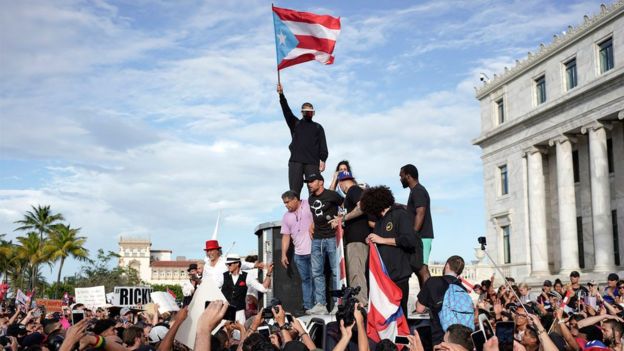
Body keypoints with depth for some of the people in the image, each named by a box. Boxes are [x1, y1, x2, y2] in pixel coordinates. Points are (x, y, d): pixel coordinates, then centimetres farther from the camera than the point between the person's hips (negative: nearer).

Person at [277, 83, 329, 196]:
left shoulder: (318, 127, 20)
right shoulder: (295, 124, 20)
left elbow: (323, 145, 9)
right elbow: (286, 110, 5)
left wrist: (322, 160, -6)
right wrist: (281, 95, -9)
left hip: (313, 162, 0)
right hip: (295, 161, 0)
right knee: (294, 190, -8)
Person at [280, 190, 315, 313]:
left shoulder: (309, 205, -2)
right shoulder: (287, 216, 15)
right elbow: (286, 236, 14)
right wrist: (284, 254, 9)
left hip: (313, 250, -6)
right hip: (299, 253, 6)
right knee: (305, 279, 8)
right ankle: (308, 306, 11)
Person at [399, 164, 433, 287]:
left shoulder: (417, 191, -11)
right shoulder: (417, 190, 20)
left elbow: (420, 214, -21)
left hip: (420, 237, -10)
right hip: (418, 237, 10)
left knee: (422, 269, -14)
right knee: (419, 269, 9)